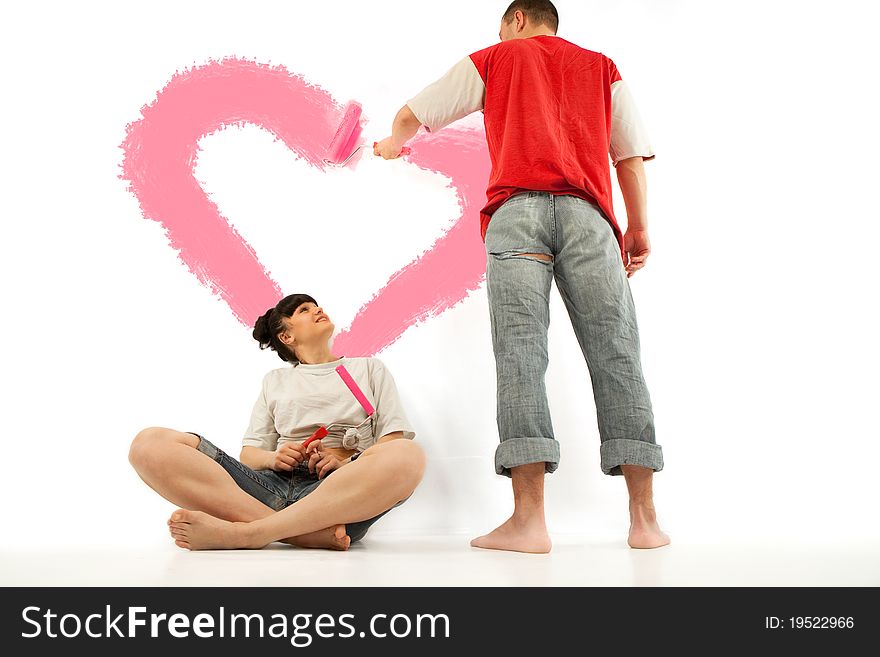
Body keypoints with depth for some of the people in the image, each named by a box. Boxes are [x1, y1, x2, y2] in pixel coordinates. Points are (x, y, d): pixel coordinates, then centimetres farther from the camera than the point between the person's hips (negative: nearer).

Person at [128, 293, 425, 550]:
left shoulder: (369, 368, 23)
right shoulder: (274, 381, 27)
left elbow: (395, 445, 10)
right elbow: (249, 455, 19)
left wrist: (346, 464, -10)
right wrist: (274, 458, -5)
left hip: (339, 492, -2)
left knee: (408, 456, -36)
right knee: (151, 444, -20)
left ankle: (240, 533, -35)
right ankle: (315, 532, -31)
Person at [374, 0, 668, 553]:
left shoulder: (495, 58, 25)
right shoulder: (602, 67, 30)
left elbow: (412, 115, 29)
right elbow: (631, 154, 20)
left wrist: (392, 144, 48)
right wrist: (639, 227, 21)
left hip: (517, 207, -2)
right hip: (587, 213, 2)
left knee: (520, 351, -11)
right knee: (615, 352, -3)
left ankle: (529, 518, -19)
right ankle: (645, 518, -6)